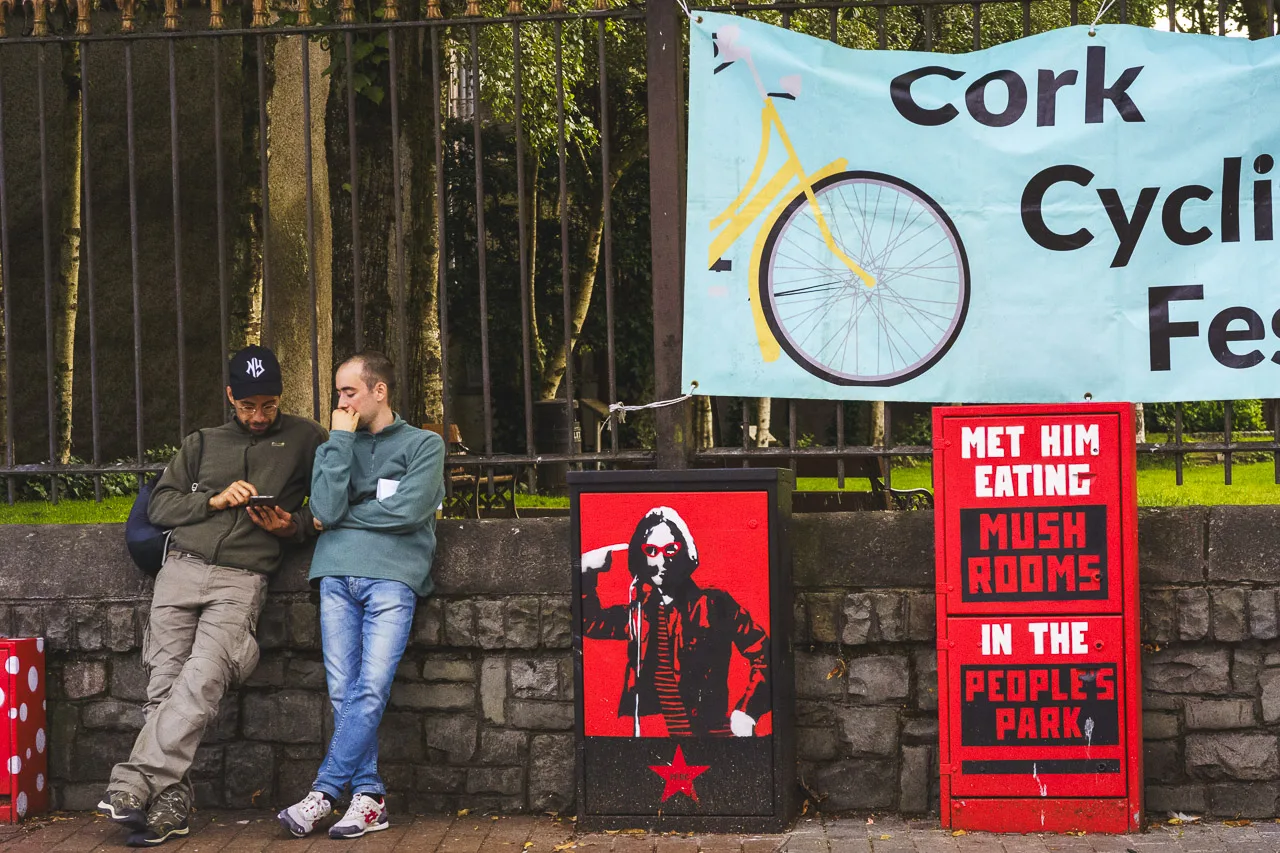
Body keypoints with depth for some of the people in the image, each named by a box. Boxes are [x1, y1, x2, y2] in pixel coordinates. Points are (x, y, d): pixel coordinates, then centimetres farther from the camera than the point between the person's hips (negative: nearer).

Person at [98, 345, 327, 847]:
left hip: (242, 580, -3)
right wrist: (214, 501, 0)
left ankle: (132, 785, -28)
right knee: (166, 682, -9)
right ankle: (169, 800, -8)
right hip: (182, 569, 3)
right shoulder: (202, 443, 22)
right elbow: (159, 506, 16)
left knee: (202, 679, -23)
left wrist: (294, 525, -3)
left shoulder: (304, 439, 16)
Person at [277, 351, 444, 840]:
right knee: (342, 692, -7)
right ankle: (368, 799, -5)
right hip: (337, 575, 3)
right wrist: (342, 441, 5)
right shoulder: (334, 446, 22)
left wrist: (343, 517, 4)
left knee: (370, 689, -16)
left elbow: (408, 511, -4)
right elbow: (326, 509, 4)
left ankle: (324, 793, -14)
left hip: (392, 575, -3)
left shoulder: (423, 445, 12)